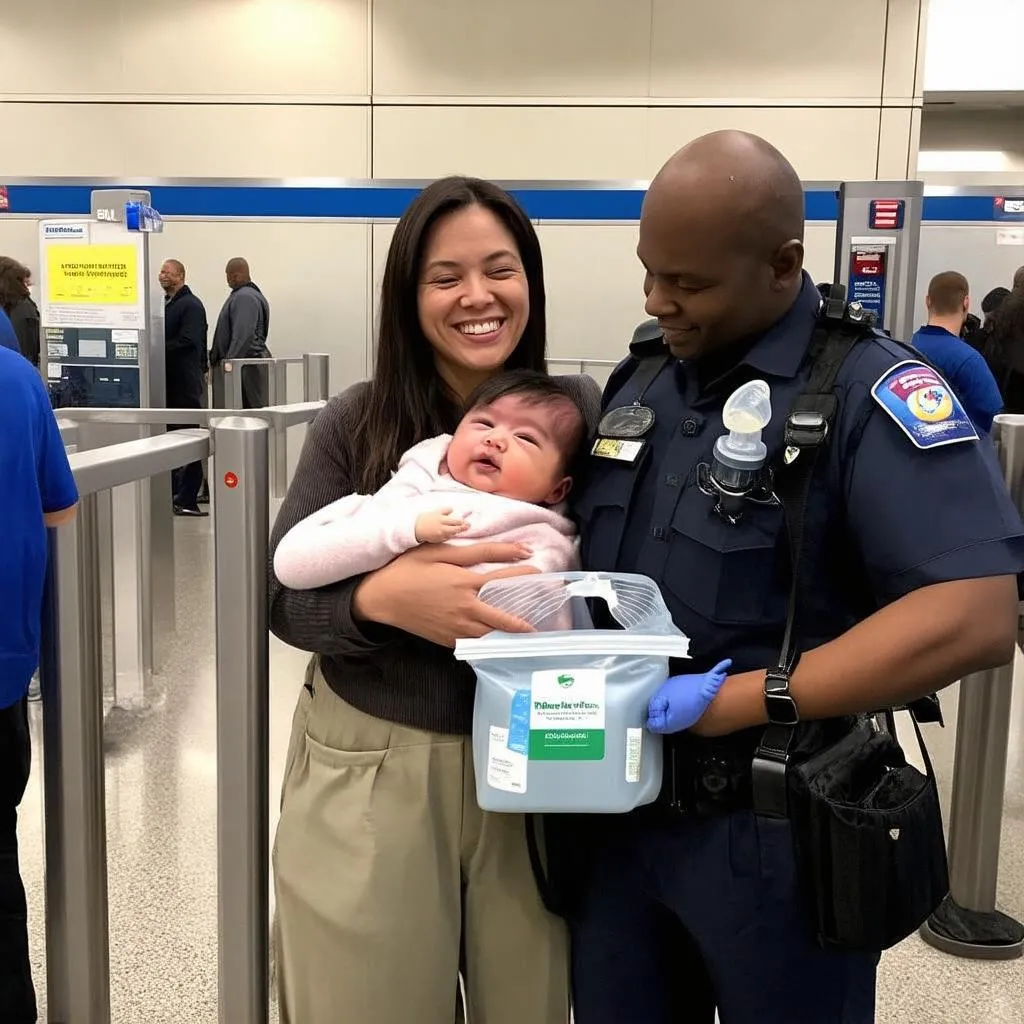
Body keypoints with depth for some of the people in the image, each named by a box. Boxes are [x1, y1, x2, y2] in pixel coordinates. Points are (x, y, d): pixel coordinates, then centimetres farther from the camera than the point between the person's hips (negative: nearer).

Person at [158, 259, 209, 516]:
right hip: (165, 382, 8)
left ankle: (187, 500, 0)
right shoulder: (163, 304, 18)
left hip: (185, 382, -8)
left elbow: (187, 341, -19)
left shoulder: (192, 305, -7)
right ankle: (171, 493, 19)